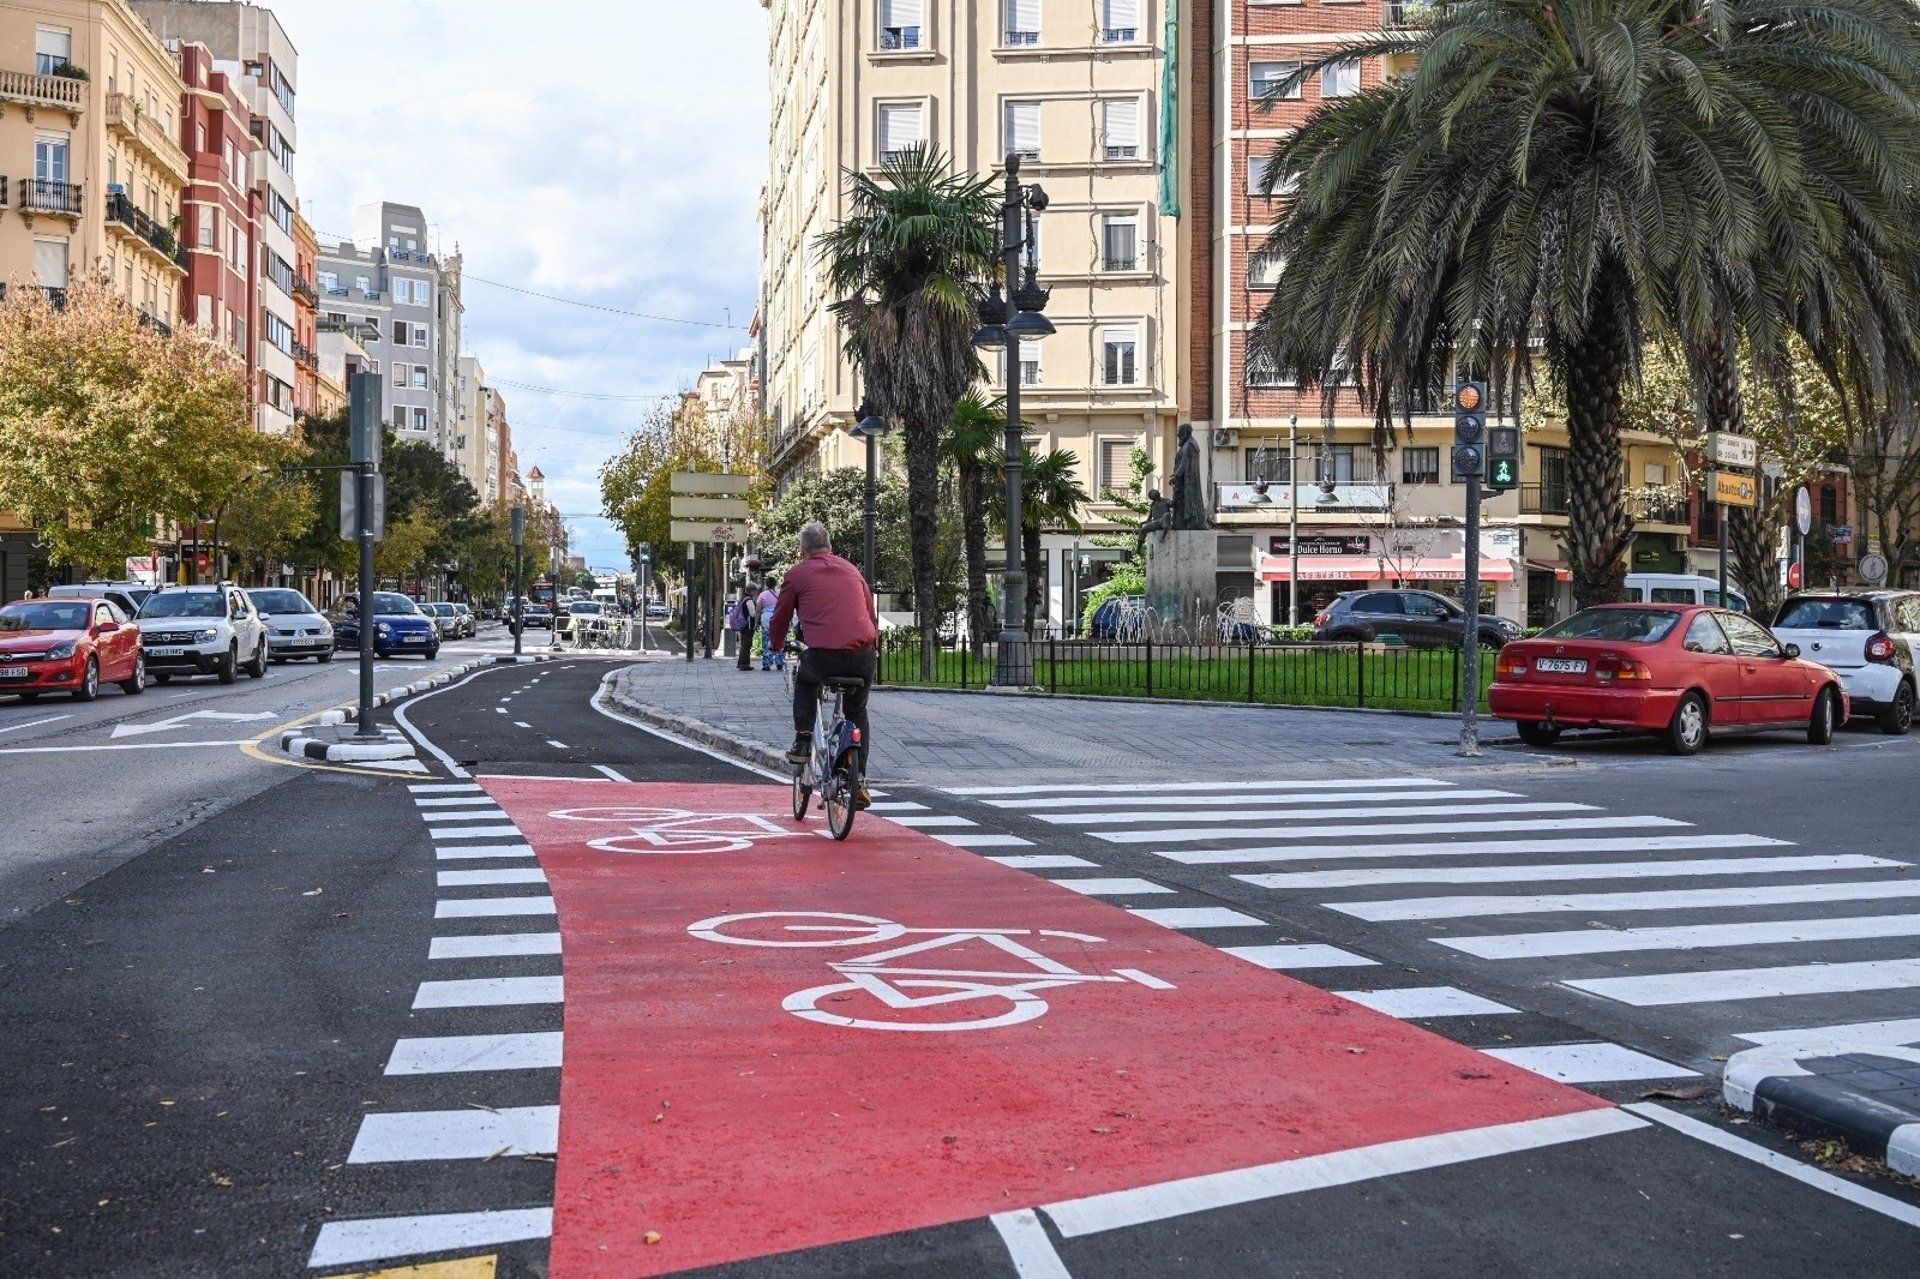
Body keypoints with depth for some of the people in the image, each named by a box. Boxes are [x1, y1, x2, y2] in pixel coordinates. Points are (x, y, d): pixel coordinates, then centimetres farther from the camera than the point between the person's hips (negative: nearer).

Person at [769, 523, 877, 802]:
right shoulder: (851, 570, 21)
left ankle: (802, 742, 22)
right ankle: (859, 780, 17)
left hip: (823, 658, -3)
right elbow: (872, 613, 27)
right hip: (863, 658, 3)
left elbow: (780, 618, 17)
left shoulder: (798, 573, 10)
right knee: (857, 713, 25)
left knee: (804, 677, 33)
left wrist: (776, 645, 37)